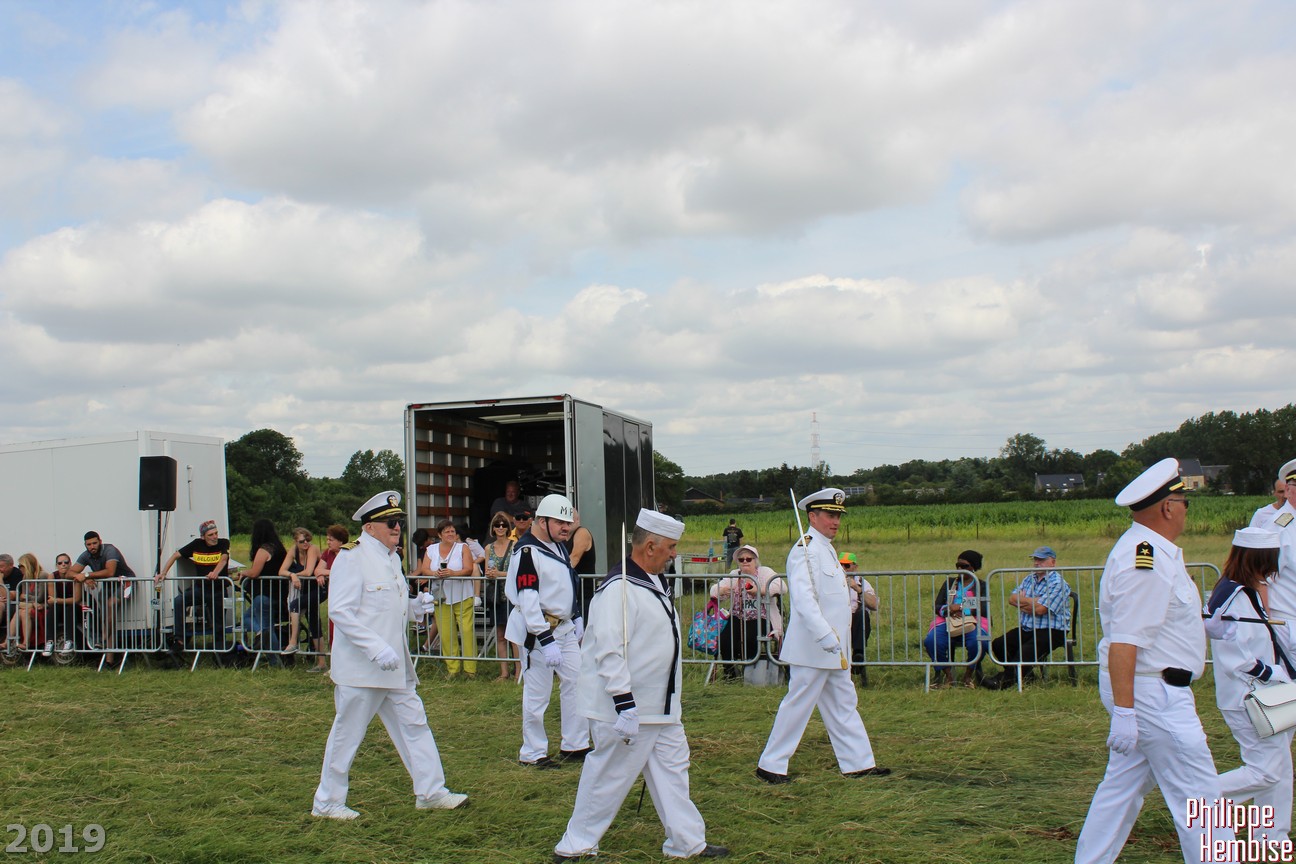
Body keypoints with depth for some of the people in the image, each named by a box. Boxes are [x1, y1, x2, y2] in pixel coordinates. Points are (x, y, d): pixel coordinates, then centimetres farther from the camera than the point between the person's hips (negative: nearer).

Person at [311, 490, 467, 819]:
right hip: (360, 667, -9)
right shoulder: (351, 558, -14)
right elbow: (340, 611, -22)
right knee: (347, 734, 3)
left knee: (414, 724, 11)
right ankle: (327, 802, 18)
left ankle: (431, 792, 20)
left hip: (394, 667, 9)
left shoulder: (392, 558, 14)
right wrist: (377, 649, -27)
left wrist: (415, 606, 3)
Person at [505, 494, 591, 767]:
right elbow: (528, 601, -24)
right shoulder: (527, 552, -19)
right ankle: (533, 753, 14)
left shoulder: (558, 545, 10)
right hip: (537, 631, -9)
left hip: (565, 629, 9)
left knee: (576, 683, 11)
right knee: (537, 693, -1)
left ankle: (575, 746, 22)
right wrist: (547, 641, -26)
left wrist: (577, 619, 20)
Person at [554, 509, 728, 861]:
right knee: (609, 776, 1)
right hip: (628, 708, -10)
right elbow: (609, 652, -27)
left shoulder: (655, 581, 11)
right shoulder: (619, 589, -22)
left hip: (661, 706, 10)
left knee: (672, 769, 15)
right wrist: (625, 706, -27)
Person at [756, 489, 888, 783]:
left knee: (844, 705, 14)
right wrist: (826, 637, -34)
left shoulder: (826, 549, 16)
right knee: (798, 706, -2)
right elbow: (803, 599, -27)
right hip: (812, 649, -10)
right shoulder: (805, 550, -16)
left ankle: (859, 763, 22)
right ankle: (770, 765, 7)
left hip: (834, 650, 10)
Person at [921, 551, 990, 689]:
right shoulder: (950, 582, 22)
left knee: (978, 642, -36)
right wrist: (946, 610, -10)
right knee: (930, 641, -28)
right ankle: (947, 675, -7)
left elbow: (984, 609, -4)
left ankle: (969, 674, -7)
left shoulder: (981, 585, 13)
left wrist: (961, 608, -12)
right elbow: (936, 606, 13)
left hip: (972, 623, -2)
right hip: (948, 622, 2)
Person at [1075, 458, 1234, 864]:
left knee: (1123, 788, 15)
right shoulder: (1145, 559, -20)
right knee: (1198, 797, -3)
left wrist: (1202, 625, 20)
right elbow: (1123, 640, -26)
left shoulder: (1151, 551, 13)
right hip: (1152, 692, -10)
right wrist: (1124, 711, -29)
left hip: (1153, 690, 10)